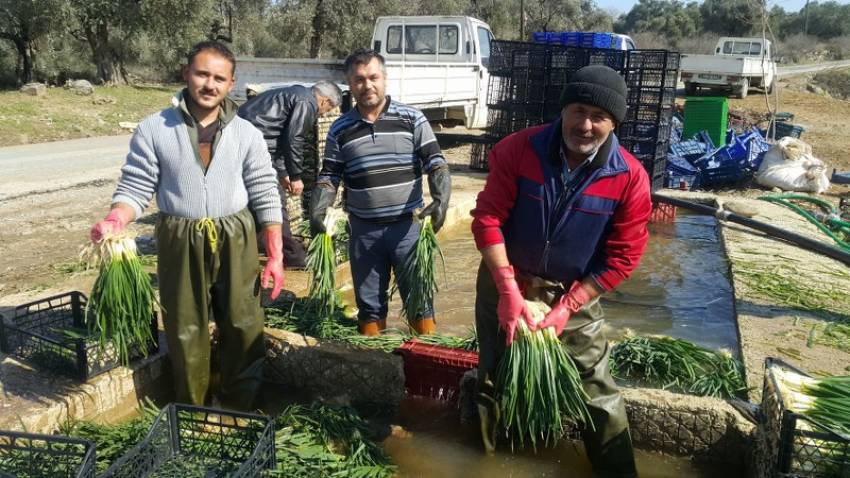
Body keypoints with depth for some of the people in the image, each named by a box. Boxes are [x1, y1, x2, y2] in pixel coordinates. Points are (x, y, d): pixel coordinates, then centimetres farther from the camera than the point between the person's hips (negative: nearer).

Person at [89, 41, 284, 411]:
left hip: (235, 241, 1)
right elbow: (135, 187, -1)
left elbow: (266, 195, 0)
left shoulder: (246, 133, -1)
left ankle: (240, 413, 28)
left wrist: (276, 255, -3)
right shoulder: (154, 129, -3)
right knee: (185, 332, 12)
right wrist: (115, 221, -23)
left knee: (243, 328, 8)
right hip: (181, 243, 0)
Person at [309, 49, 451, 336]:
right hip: (363, 230, 2)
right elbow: (329, 177, 6)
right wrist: (317, 210, -12)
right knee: (369, 302, 14)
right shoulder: (340, 130, 3)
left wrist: (441, 199, -21)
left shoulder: (412, 119, -2)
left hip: (408, 226, -2)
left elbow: (435, 163, -4)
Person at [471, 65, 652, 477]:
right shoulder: (518, 149, -19)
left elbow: (622, 257, -13)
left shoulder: (630, 177, -18)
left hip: (574, 293, -1)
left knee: (597, 392, 7)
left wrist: (567, 307, -17)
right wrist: (508, 290, -22)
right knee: (494, 378, 19)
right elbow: (488, 217, -17)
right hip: (506, 282, 1)